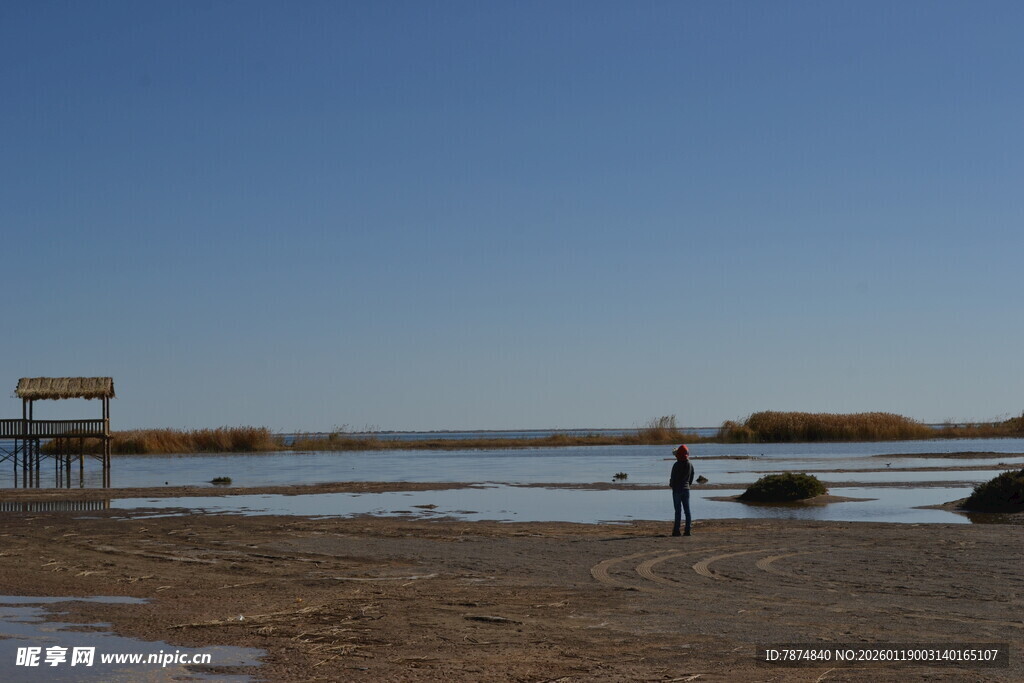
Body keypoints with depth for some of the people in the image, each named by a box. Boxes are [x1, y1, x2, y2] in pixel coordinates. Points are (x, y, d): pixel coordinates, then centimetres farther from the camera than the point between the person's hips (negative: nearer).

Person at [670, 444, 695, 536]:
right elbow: (691, 478, 10)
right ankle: (687, 530, 4)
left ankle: (676, 530, -1)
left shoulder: (676, 465, -15)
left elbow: (673, 478, -13)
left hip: (677, 490, -5)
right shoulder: (690, 465, 3)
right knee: (687, 510, 6)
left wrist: (671, 484, 6)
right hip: (686, 489, 5)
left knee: (678, 510, -2)